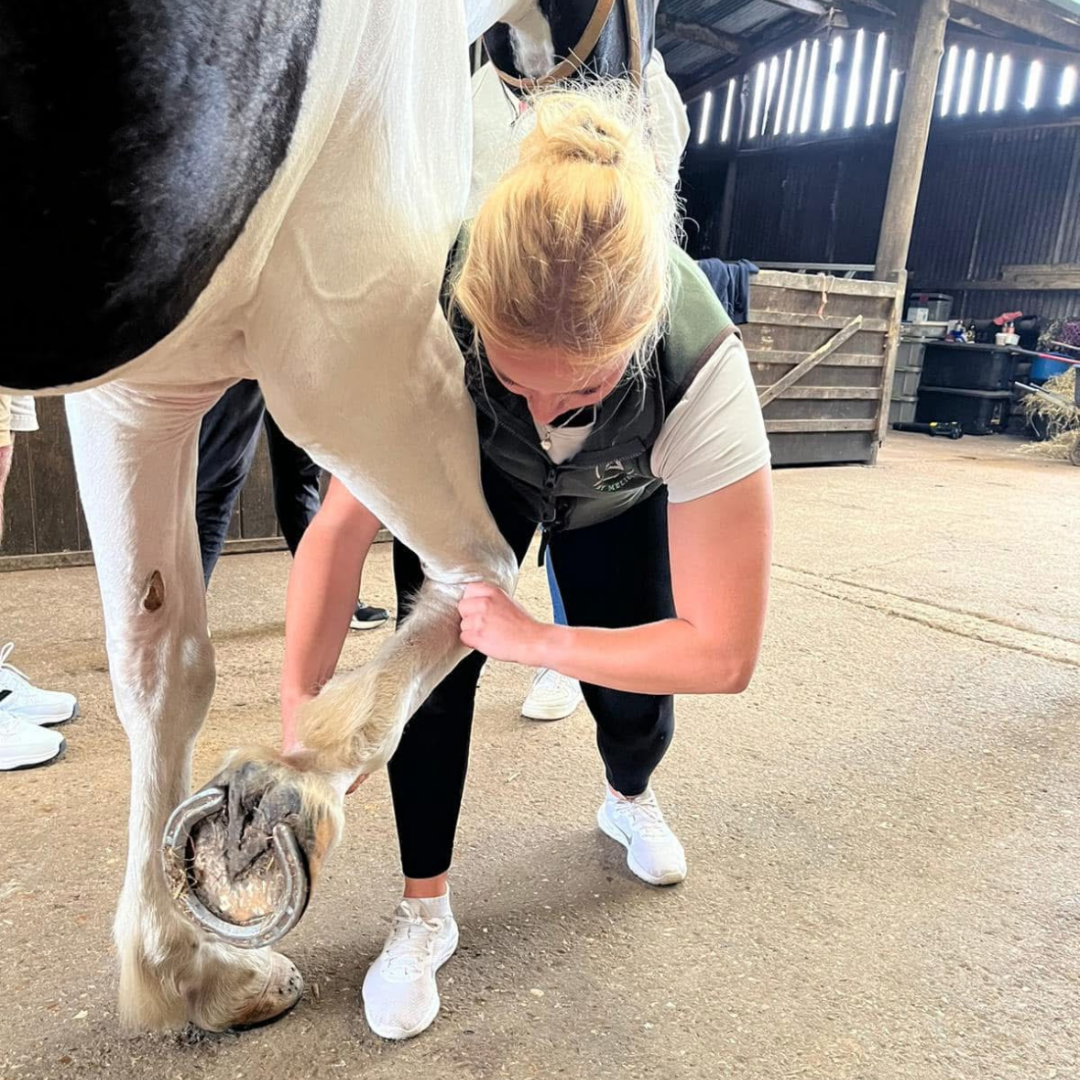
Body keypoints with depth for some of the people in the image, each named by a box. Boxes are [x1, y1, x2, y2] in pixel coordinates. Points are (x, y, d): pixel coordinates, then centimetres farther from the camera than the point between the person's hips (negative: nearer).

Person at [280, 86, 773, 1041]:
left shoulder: (702, 370, -42)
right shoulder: (434, 316, -40)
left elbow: (722, 653, -37)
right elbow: (341, 525, -31)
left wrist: (532, 640, -35)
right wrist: (301, 714, -35)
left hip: (622, 501, 0)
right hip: (472, 474, 1)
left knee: (631, 701, -7)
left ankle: (630, 802, 33)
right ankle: (425, 911, 2)